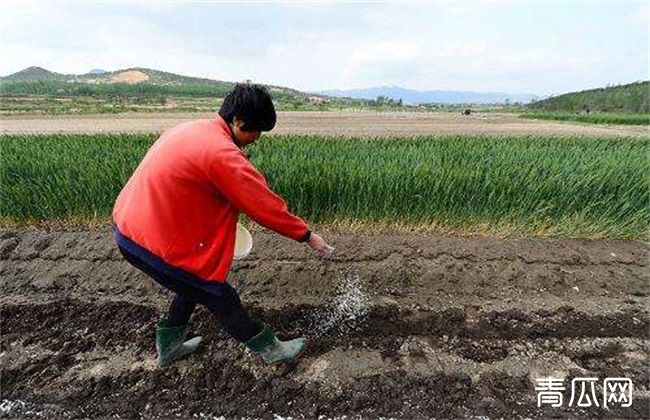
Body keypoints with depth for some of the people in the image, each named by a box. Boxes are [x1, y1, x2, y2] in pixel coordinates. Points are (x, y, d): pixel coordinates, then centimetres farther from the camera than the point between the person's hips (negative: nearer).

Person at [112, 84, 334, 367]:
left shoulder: (190, 129, 6)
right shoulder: (222, 152, -24)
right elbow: (264, 204, -20)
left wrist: (222, 222, 9)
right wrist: (307, 235, -8)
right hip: (153, 243, -9)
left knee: (195, 284, 26)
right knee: (221, 298, 5)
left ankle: (168, 346, 44)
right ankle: (271, 349, 25)